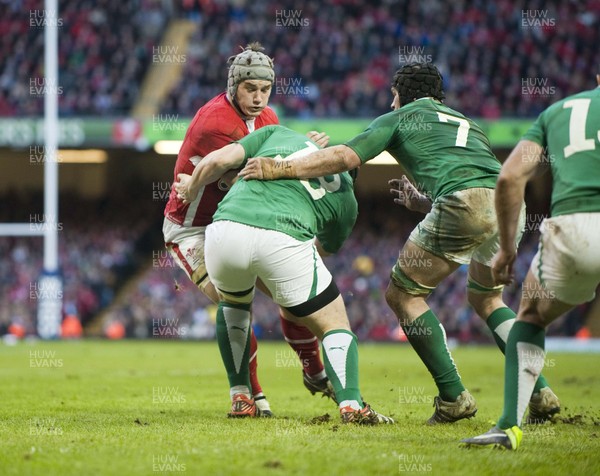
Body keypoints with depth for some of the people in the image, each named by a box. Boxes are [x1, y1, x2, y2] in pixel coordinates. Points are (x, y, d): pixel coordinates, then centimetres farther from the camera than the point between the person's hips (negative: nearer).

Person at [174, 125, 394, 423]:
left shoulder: (279, 133, 29)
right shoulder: (346, 197, 27)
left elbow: (218, 160, 17)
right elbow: (321, 252, 36)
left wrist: (191, 189, 36)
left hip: (224, 229, 2)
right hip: (283, 239, -2)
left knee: (232, 303, 34)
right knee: (334, 324, 15)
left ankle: (240, 398, 28)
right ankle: (351, 404, -7)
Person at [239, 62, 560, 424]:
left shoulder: (398, 118, 20)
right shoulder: (466, 123, 37)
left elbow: (347, 156, 5)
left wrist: (280, 169, 7)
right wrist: (421, 203, 48)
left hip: (465, 204, -6)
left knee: (403, 294, 10)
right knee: (486, 296, 29)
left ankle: (453, 396, 3)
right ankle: (540, 392, 15)